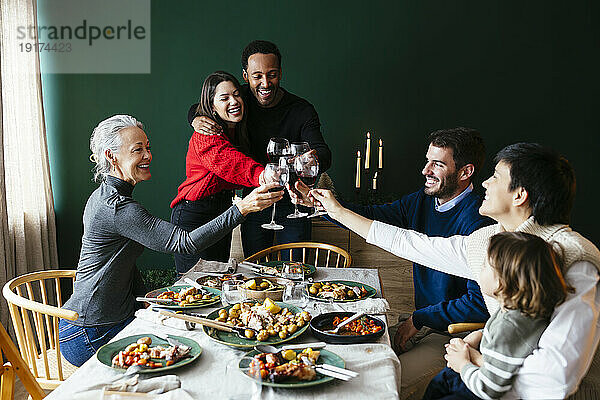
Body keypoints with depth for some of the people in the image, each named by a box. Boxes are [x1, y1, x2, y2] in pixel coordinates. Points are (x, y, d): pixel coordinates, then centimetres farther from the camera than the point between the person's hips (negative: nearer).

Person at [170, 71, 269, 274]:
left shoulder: (237, 132, 7)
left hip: (222, 214, 8)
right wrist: (260, 174, -58)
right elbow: (230, 162, -40)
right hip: (194, 217, -8)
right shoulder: (205, 137, -21)